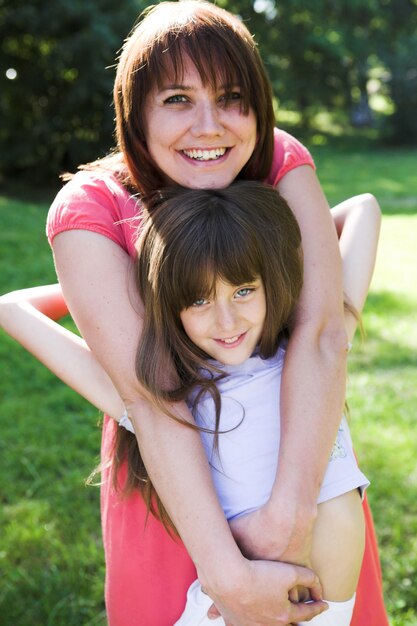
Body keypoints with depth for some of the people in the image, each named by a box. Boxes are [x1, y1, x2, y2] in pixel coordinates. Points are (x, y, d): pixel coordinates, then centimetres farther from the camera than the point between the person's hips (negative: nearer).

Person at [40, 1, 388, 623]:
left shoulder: (282, 164, -19)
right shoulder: (90, 209, -25)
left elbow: (322, 329, -32)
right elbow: (150, 398, -32)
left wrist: (292, 508, -42)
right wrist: (227, 572, -38)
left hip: (295, 451, 3)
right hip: (172, 475, -2)